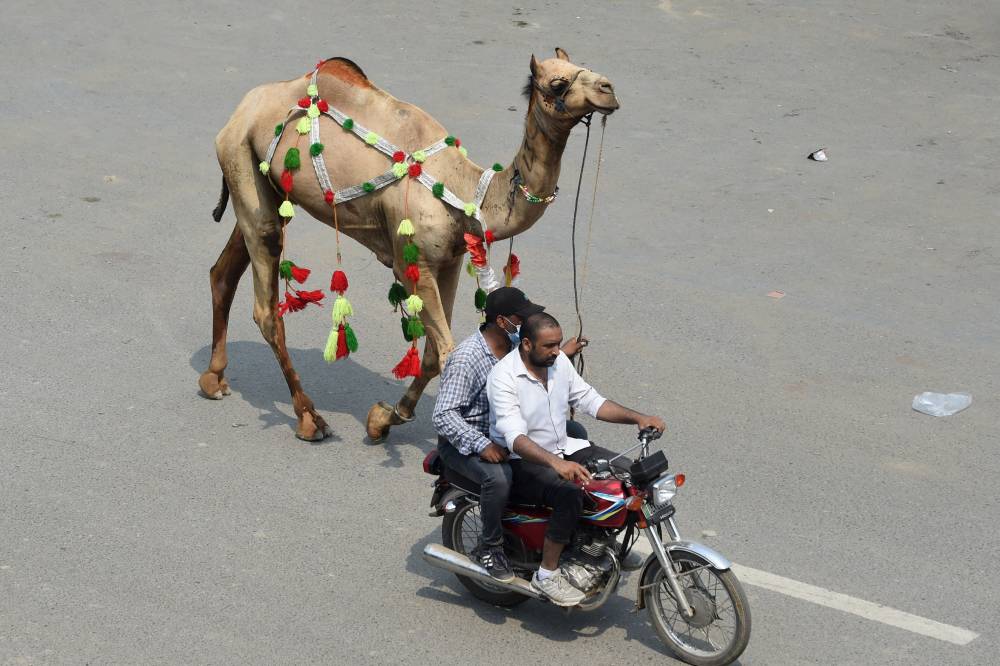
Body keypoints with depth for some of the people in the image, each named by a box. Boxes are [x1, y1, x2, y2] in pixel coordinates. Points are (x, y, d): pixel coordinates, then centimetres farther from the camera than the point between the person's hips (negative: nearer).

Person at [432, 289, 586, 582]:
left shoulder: (517, 341, -1)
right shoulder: (466, 359, -27)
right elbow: (443, 415, -29)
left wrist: (560, 354, 6)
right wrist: (483, 445, -35)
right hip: (464, 439, -8)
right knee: (498, 477, -38)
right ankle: (489, 548, -14)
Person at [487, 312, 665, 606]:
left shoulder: (559, 361, 1)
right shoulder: (504, 376, -22)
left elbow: (590, 400, 8)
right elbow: (514, 436, -33)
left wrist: (637, 417, -7)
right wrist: (556, 463, -49)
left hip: (561, 448, 8)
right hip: (521, 461, -8)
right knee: (570, 493, -35)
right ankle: (547, 575, -20)